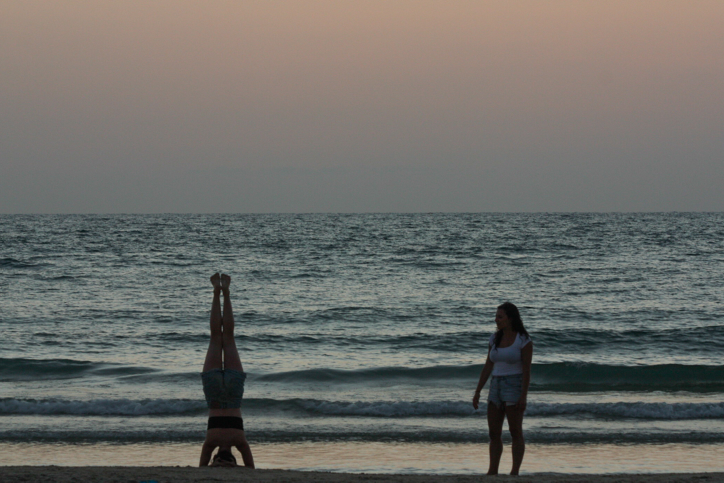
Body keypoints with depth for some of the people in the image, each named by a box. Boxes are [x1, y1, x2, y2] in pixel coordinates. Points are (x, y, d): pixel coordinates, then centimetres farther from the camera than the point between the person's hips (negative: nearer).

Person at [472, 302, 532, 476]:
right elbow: (488, 367, 12)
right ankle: (492, 472, 7)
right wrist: (477, 392, 9)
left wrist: (524, 396, -19)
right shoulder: (495, 339, 9)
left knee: (516, 432, -4)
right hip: (497, 388, 7)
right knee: (494, 433, 4)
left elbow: (526, 369, -13)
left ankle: (515, 472, -3)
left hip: (514, 388, -7)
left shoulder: (523, 340, -9)